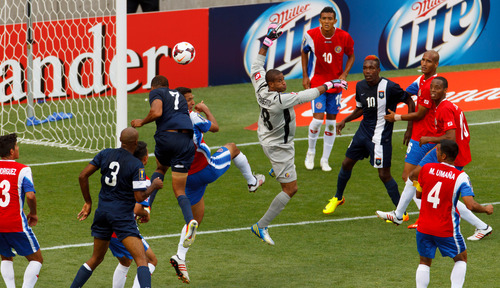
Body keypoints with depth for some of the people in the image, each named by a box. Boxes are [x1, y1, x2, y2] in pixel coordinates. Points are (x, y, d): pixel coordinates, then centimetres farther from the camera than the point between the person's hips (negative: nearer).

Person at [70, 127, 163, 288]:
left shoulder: (105, 154, 4)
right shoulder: (137, 165, -11)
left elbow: (83, 176, 5)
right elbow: (140, 197, -14)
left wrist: (88, 202, 15)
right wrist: (154, 186, 4)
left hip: (102, 212, 6)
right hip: (122, 215, -6)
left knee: (96, 258, 22)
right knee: (141, 260, -11)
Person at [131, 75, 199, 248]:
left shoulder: (156, 92, 11)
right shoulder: (179, 96, 30)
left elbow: (157, 112, -7)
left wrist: (142, 122, 6)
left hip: (166, 136, -3)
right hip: (186, 140, 3)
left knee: (160, 169, 31)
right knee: (179, 191, 5)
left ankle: (146, 206, 14)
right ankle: (190, 221, -22)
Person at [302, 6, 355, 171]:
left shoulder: (344, 37, -11)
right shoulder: (311, 35, -12)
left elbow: (351, 56, 7)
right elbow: (304, 52, 7)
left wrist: (344, 75, -7)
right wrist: (305, 76, 1)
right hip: (317, 81, -2)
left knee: (331, 122, 5)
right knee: (318, 119, -14)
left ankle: (325, 160, 17)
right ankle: (311, 151, 12)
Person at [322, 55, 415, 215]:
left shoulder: (389, 87, -17)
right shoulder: (360, 86, 3)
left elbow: (409, 102, -7)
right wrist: (345, 120, 9)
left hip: (381, 137, -7)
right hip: (363, 131, 7)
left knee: (384, 175, -8)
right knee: (347, 164, 15)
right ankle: (338, 198, 40)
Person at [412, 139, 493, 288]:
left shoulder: (426, 168, -6)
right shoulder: (460, 177, -14)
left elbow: (418, 194, 9)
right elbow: (471, 205, -21)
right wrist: (486, 209, -1)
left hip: (424, 228, 2)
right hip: (447, 230, -2)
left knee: (424, 263, 17)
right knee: (461, 259, 19)